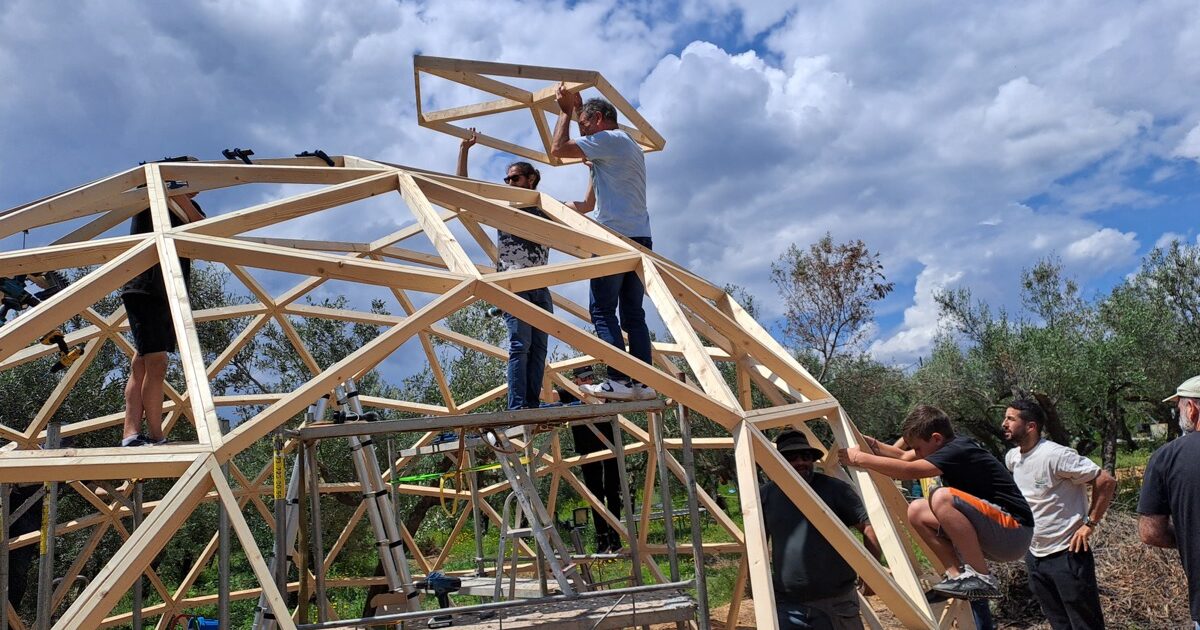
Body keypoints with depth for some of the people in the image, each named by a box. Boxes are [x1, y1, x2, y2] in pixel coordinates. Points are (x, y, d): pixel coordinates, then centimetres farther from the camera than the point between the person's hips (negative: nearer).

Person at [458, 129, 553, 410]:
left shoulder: (546, 211, 18)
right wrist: (464, 150, 9)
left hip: (540, 287, 3)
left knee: (539, 347, -3)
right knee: (520, 345, -15)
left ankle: (533, 406, -3)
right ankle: (517, 407, -18)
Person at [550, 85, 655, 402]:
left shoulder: (609, 139, -2)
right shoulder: (629, 147, 26)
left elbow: (558, 149, -4)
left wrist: (567, 112, 12)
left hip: (617, 238, -9)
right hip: (640, 239, 9)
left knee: (603, 310, -8)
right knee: (633, 313, 5)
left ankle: (619, 380, -15)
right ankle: (644, 382, 0)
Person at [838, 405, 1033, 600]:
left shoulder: (959, 451, -20)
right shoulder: (950, 446, 8)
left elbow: (908, 470, -30)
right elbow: (904, 457, 19)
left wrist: (860, 458, -22)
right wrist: (869, 442, 7)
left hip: (1014, 532, -9)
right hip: (988, 534, 9)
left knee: (942, 497, -30)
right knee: (917, 511, 3)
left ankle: (982, 579, -20)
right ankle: (957, 575, -1)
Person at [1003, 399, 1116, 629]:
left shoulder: (1055, 455, -19)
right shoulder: (1011, 458, 4)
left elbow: (1106, 482, -18)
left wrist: (1089, 524, -17)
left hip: (1067, 555, -7)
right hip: (1034, 556, 7)